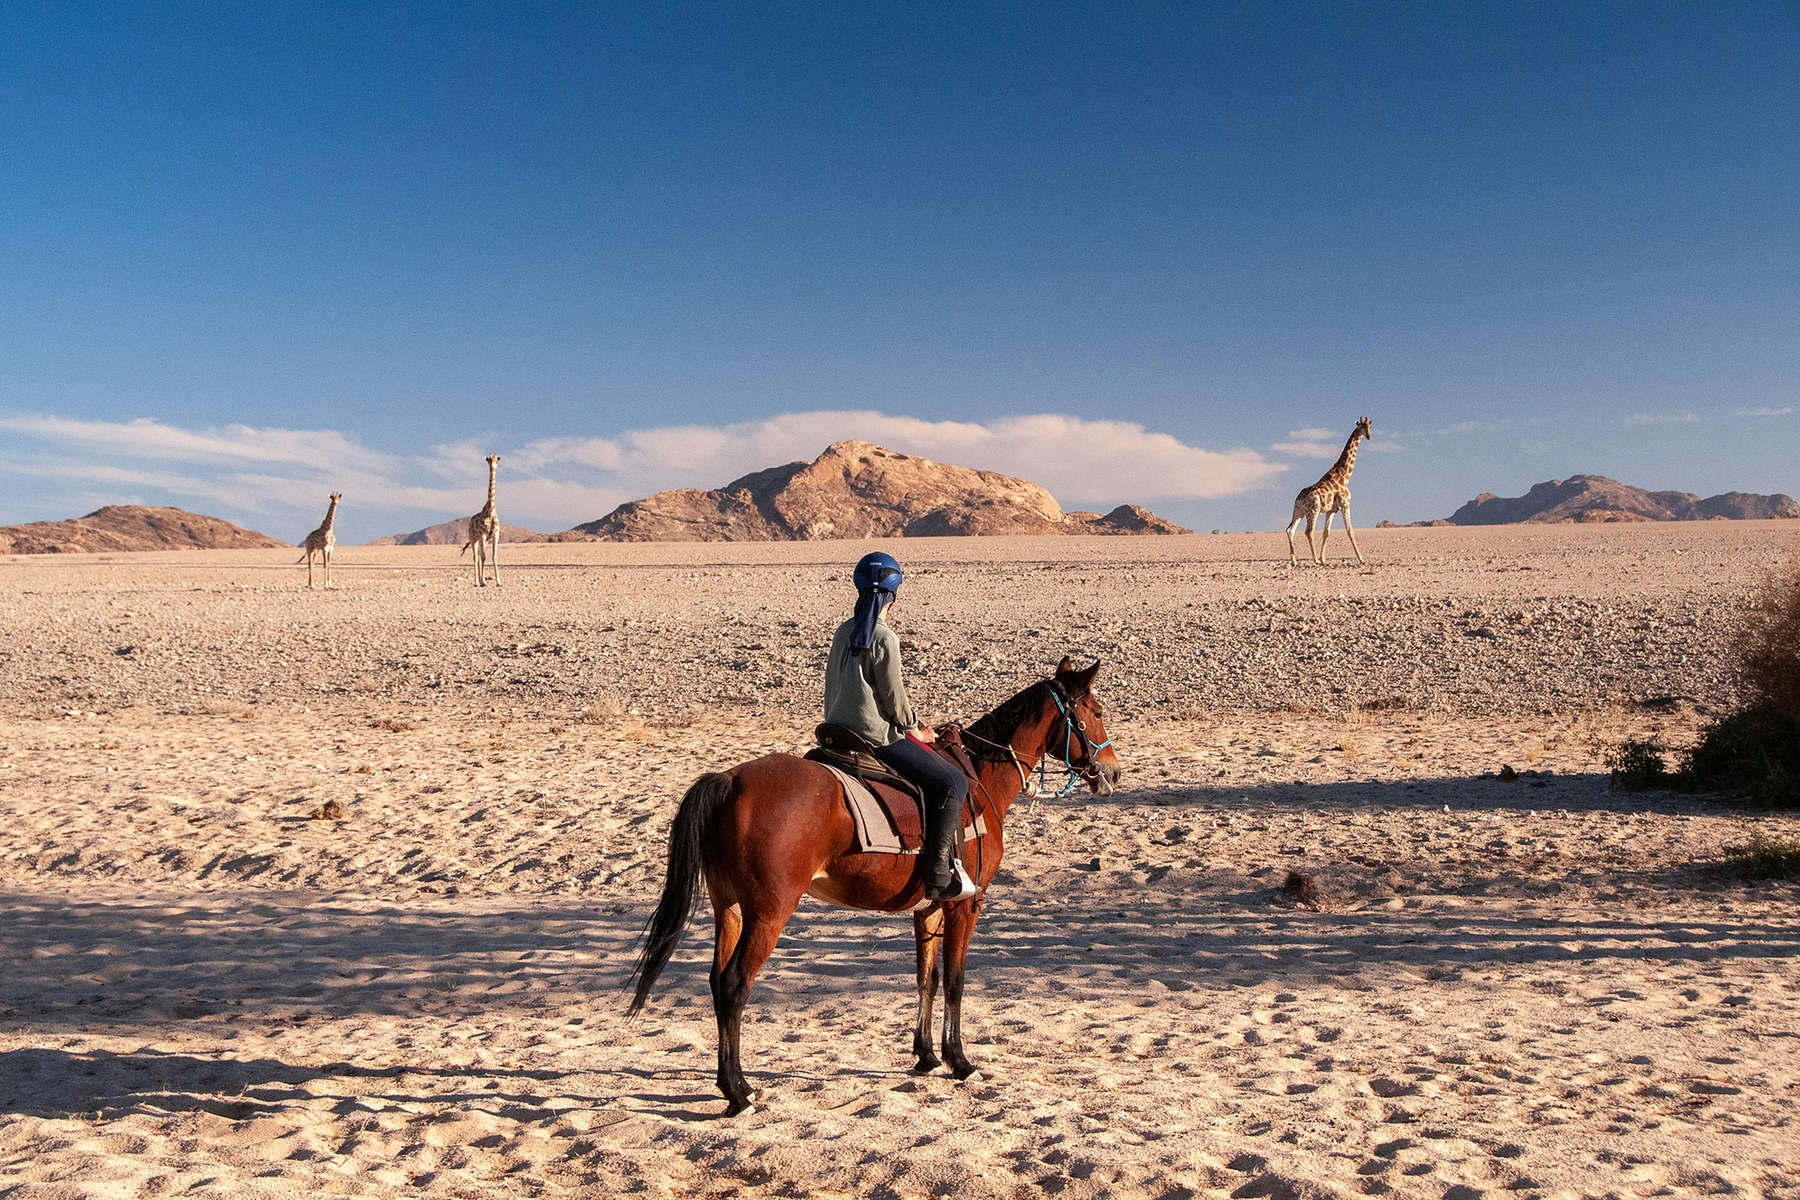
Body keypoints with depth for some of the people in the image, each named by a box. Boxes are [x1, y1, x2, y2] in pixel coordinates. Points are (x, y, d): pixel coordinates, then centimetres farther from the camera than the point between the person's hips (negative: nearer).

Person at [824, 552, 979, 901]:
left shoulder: (843, 632, 8)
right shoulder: (885, 638, -16)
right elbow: (894, 696, -14)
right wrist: (914, 728, 6)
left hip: (838, 734, 10)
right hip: (876, 737, -9)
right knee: (952, 783, -5)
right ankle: (940, 876, -10)